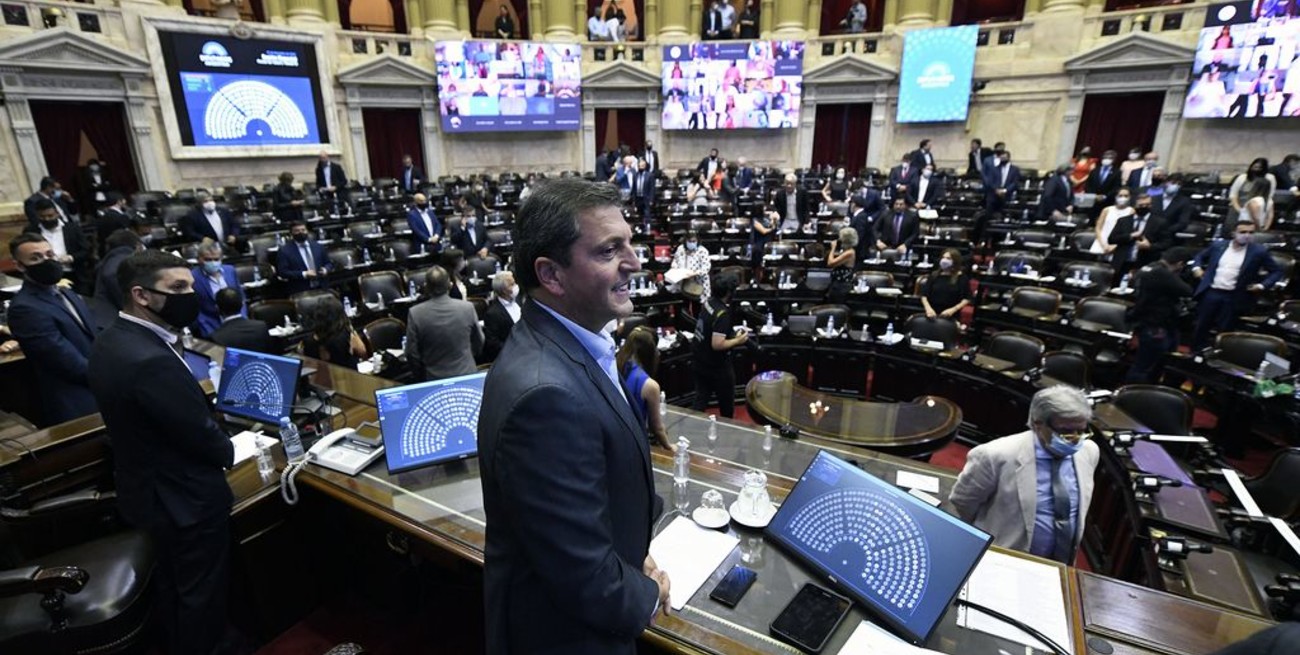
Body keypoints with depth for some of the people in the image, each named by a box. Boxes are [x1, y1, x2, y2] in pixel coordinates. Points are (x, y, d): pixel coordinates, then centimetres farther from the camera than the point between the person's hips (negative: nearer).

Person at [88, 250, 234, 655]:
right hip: (184, 497, -10)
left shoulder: (113, 340, -2)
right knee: (201, 592, 14)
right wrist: (229, 453, -6)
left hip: (145, 487, 10)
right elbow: (202, 435, -24)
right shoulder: (151, 360, -35)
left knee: (169, 583, 29)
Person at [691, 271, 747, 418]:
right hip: (717, 367, -7)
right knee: (726, 404, 16)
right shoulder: (723, 313, -27)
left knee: (700, 401, 14)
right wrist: (737, 341, -16)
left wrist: (731, 332, 10)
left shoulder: (708, 303, 0)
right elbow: (717, 345, -30)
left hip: (700, 363, 8)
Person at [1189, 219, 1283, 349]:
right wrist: (1196, 267, 1)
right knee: (1201, 327, 8)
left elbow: (1276, 271, 7)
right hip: (1211, 292, 2)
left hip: (1233, 297, -1)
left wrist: (1262, 285, -8)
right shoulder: (1218, 246, 5)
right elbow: (1200, 256, 22)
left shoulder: (1259, 251, 0)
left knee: (1223, 331, 3)